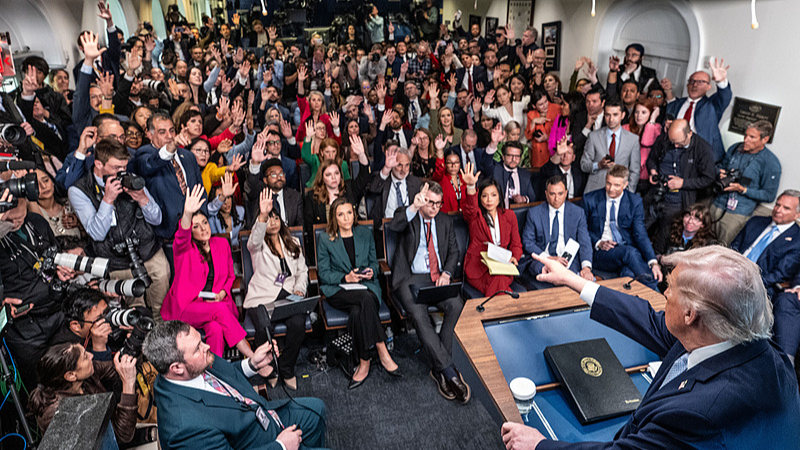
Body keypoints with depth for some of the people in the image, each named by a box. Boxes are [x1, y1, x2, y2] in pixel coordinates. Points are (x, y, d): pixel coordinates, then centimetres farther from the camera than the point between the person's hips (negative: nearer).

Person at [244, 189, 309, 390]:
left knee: (298, 323, -28)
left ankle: (287, 370, -7)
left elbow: (302, 270, 19)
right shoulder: (258, 245, 6)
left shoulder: (293, 243, 19)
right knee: (264, 328, -31)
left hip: (289, 296, 3)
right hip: (262, 296, -2)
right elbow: (254, 240, -21)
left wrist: (299, 290, 0)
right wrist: (262, 216, -39)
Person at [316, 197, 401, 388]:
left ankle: (364, 364, -20)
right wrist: (346, 277, -16)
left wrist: (371, 272, -7)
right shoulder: (325, 240, 3)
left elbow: (374, 262, 17)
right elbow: (324, 273, 1)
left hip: (366, 285, 2)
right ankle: (382, 353, -26)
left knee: (358, 313, -34)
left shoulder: (365, 234, 11)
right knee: (366, 298, -36)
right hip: (338, 291, -2)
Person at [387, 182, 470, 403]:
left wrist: (446, 273, -2)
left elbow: (453, 251, 16)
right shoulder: (408, 216, 3)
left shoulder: (445, 221, 15)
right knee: (419, 315, -30)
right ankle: (450, 372, -25)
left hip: (438, 277, 4)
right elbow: (393, 226, -21)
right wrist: (414, 207, -35)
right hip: (410, 278, -3)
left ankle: (439, 369, -16)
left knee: (457, 305, -26)